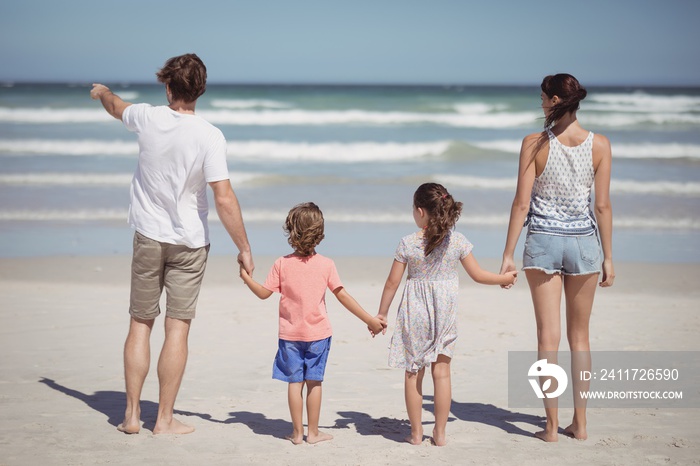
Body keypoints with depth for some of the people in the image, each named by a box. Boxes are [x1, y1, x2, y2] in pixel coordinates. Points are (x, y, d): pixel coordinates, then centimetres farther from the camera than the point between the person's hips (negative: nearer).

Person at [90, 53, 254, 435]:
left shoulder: (148, 118, -5)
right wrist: (244, 248, -10)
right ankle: (165, 419, 6)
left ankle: (131, 414, 14)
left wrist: (102, 92, 44)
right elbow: (224, 199, -19)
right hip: (189, 243, -2)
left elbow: (117, 108, 20)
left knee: (140, 325, 11)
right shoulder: (209, 136, -15)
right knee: (177, 329, 2)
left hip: (148, 237, 3)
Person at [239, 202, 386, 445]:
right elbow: (343, 296, -6)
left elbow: (263, 293, -2)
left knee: (294, 382, 6)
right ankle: (313, 432, 13)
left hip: (290, 334, 0)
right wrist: (370, 320, 0)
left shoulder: (282, 264, -6)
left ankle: (297, 432, 9)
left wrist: (246, 277, 15)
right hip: (318, 333, 0)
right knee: (314, 382, 7)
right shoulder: (326, 264, -6)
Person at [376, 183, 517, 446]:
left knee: (413, 373, 8)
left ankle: (416, 433, 13)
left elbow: (393, 282, -3)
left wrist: (382, 313, 8)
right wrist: (504, 278, 19)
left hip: (414, 311, -1)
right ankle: (440, 433, 11)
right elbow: (477, 275, 2)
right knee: (441, 372, 8)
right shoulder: (457, 241, -5)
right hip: (445, 312, 1)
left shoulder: (407, 243, -9)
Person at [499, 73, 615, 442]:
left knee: (548, 336, 3)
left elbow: (521, 203, -7)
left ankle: (552, 426, 5)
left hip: (543, 242, -2)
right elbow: (603, 206, -2)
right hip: (583, 242, 2)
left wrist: (508, 254, -2)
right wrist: (608, 257, 6)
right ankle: (580, 422, 17)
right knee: (579, 335, 14)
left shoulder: (534, 144, -7)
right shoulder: (599, 145, -3)